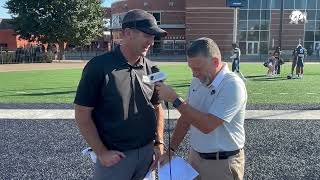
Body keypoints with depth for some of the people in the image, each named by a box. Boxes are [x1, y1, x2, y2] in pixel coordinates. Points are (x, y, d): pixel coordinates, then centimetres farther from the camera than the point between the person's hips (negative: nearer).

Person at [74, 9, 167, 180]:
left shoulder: (152, 69, 0)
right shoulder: (99, 67, -13)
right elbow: (82, 114, -10)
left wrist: (159, 142, 3)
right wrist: (101, 152, -12)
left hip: (147, 151, 5)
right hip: (115, 155, -4)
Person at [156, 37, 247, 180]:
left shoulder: (233, 85, -22)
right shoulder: (197, 81, 1)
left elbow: (207, 125, -29)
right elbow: (186, 118, 7)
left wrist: (174, 99, -27)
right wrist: (170, 151, 2)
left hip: (222, 163, -6)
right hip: (195, 156, 6)